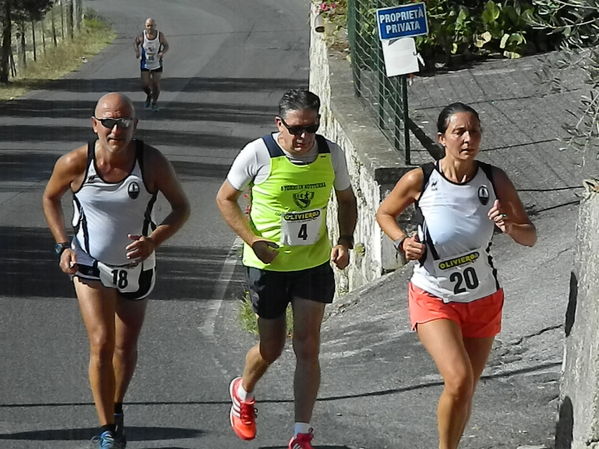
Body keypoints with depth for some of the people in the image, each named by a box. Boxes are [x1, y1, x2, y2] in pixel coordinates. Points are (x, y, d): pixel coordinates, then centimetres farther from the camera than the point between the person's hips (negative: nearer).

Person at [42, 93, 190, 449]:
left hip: (136, 265, 1)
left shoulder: (153, 163, -20)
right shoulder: (75, 163, -19)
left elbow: (182, 207, -6)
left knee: (126, 346, 14)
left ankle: (116, 409, 40)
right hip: (90, 265, -1)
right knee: (102, 343, -13)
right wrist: (63, 245, -8)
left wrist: (155, 240, -22)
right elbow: (50, 198, 2)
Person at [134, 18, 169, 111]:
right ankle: (149, 95, 29)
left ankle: (154, 102, 29)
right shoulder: (142, 36, -16)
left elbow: (166, 45, -3)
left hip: (157, 64, 0)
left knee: (156, 84, 3)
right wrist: (137, 51, -12)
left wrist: (163, 52, -24)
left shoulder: (160, 35, -16)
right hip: (145, 64, 0)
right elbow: (135, 41, 5)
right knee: (145, 85, -6)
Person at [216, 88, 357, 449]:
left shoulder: (331, 154, -6)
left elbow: (346, 200, 10)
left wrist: (345, 240, -7)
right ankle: (243, 393, 44)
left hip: (315, 262, 2)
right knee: (272, 347, 10)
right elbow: (225, 199, -5)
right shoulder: (258, 154, -17)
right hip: (268, 264, -2)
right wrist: (253, 240, -16)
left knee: (307, 346, -4)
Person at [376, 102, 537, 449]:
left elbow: (530, 237, -4)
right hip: (434, 300, -3)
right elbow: (384, 214, 5)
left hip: (484, 301, 3)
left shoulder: (494, 180, -10)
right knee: (459, 381, -21)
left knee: (466, 391, 11)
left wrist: (510, 227, -26)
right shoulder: (420, 181, -14)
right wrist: (402, 241, -14)